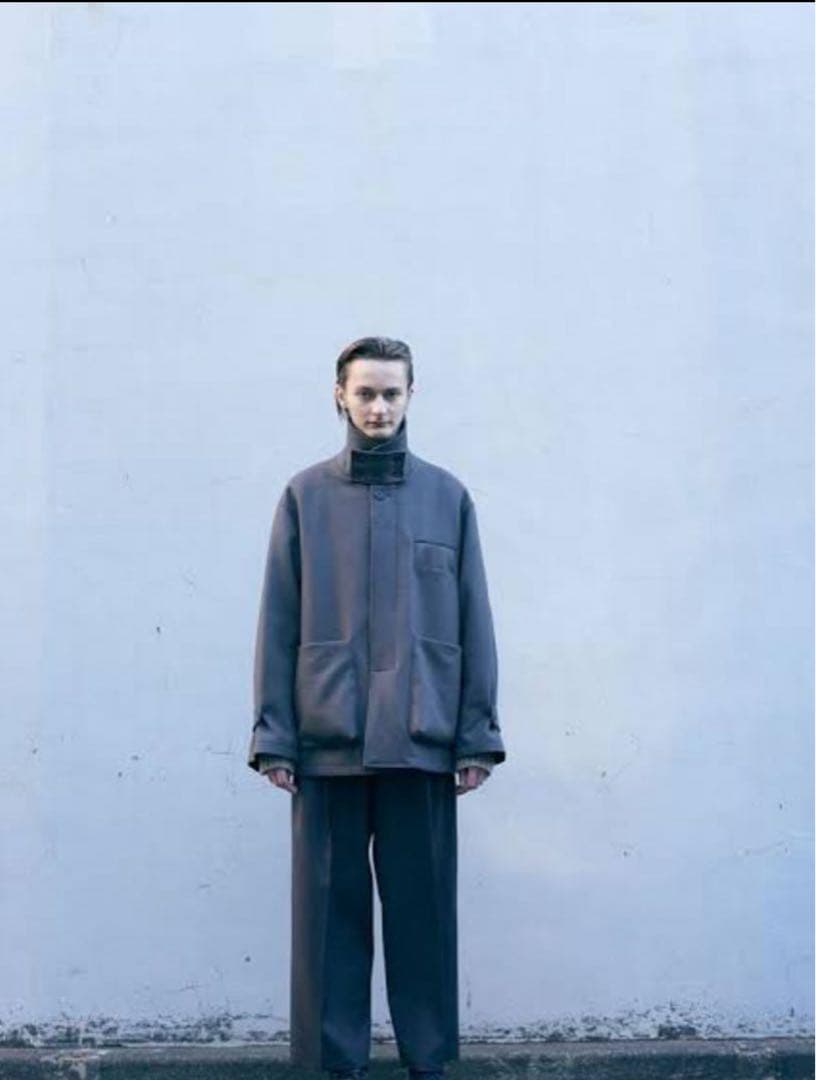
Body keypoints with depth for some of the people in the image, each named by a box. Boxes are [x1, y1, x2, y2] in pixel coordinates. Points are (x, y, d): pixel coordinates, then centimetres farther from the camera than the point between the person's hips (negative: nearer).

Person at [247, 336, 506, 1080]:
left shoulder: (448, 496, 8)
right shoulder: (305, 496, 7)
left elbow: (474, 623, 7)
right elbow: (278, 623, 5)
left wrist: (479, 735, 2)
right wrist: (273, 736, -2)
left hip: (423, 740, 0)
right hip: (328, 739, 0)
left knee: (423, 905, 5)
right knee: (332, 906, 4)